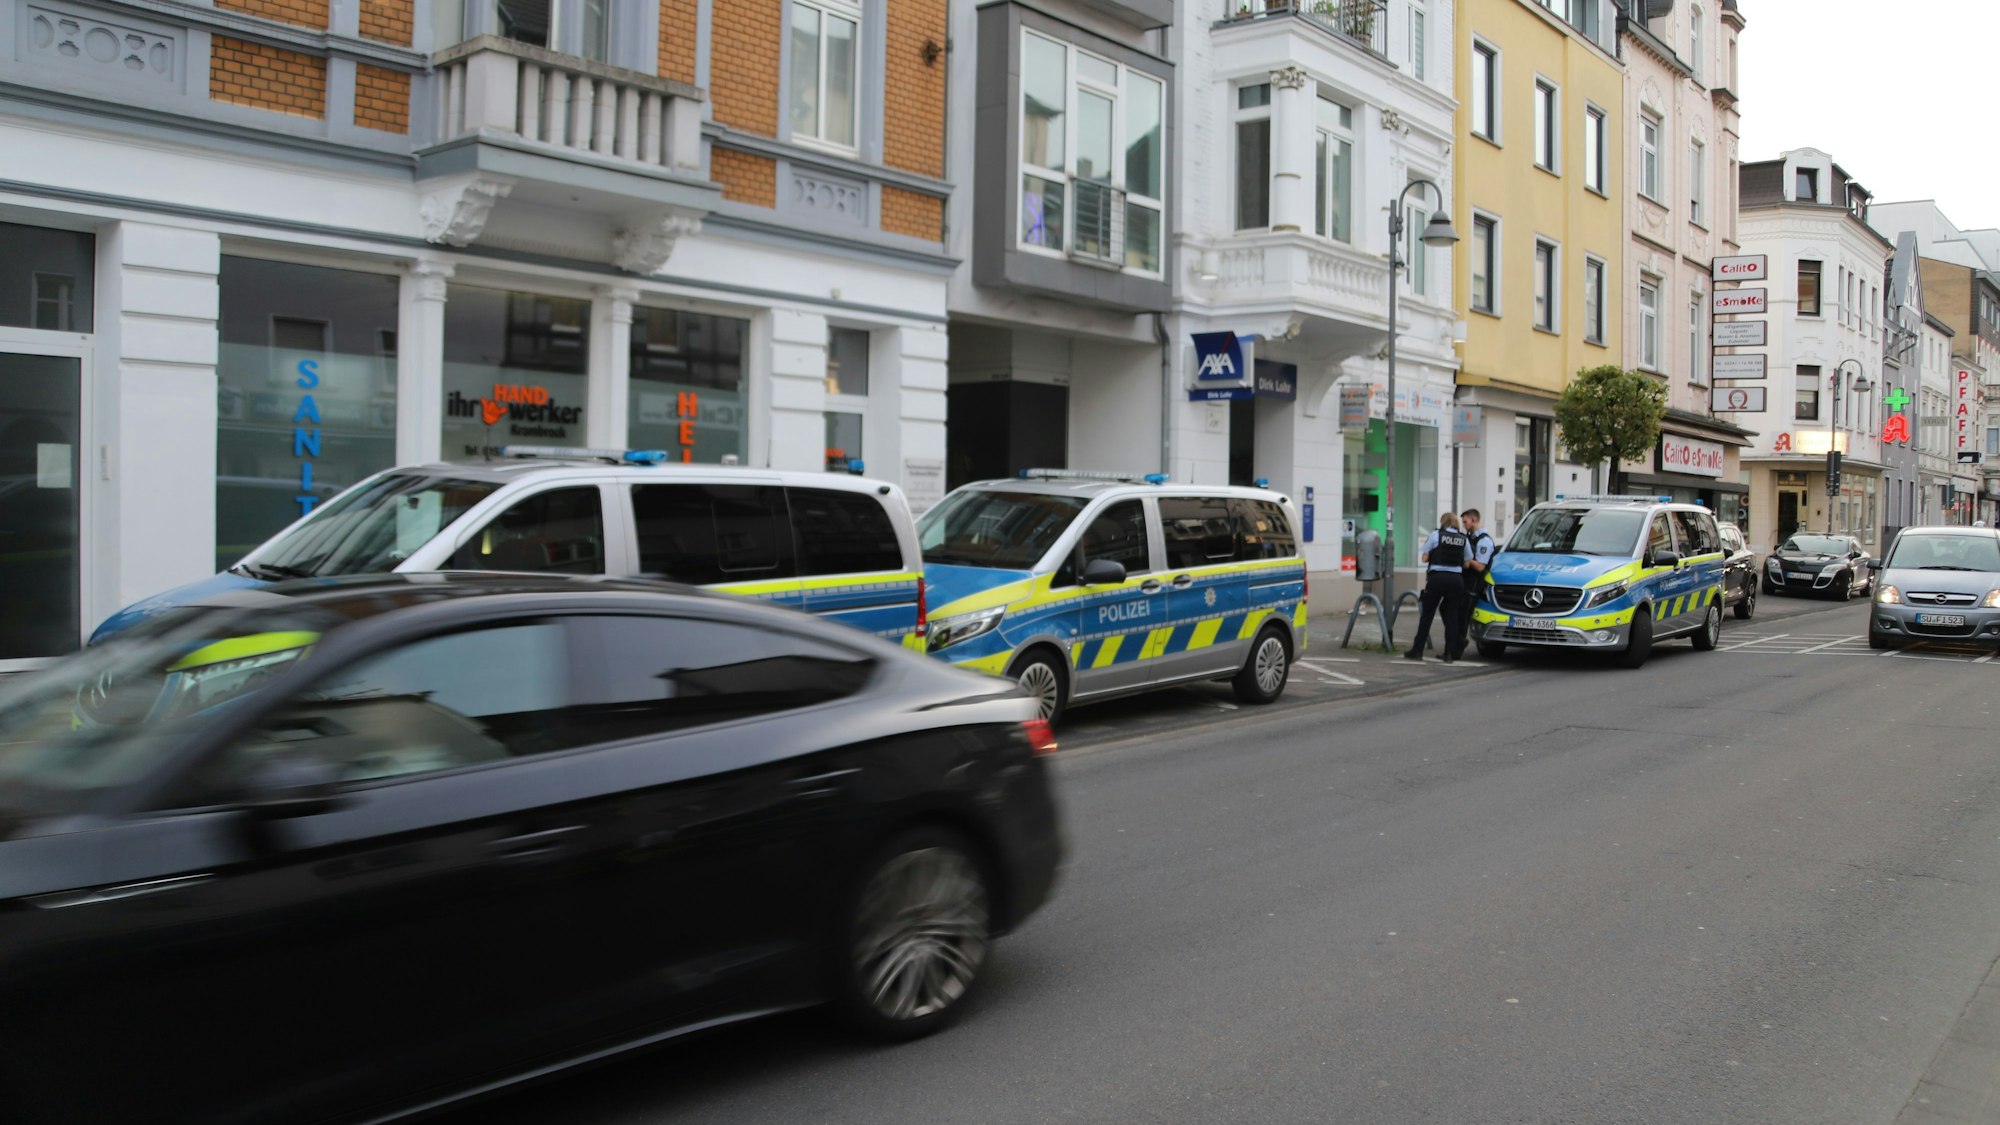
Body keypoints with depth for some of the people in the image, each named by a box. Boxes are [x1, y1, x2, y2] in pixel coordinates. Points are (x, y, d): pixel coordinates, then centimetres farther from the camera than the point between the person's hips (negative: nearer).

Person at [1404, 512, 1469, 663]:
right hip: (1456, 579, 2)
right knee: (1452, 616, 8)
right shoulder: (1463, 539, 7)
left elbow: (1425, 558, -1)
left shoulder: (1436, 535, -1)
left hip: (1437, 578, -2)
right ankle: (1450, 654, 6)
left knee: (1427, 614, 5)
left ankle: (1417, 651, 7)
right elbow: (1466, 564, 9)